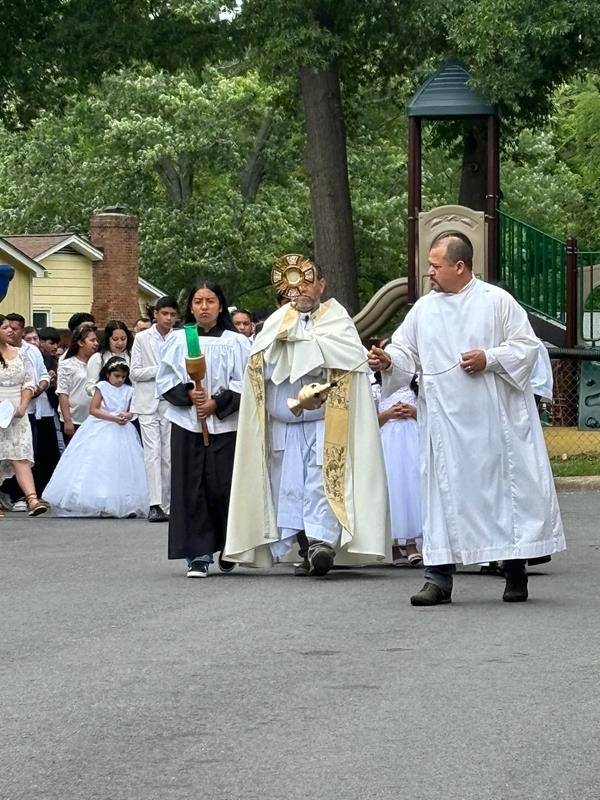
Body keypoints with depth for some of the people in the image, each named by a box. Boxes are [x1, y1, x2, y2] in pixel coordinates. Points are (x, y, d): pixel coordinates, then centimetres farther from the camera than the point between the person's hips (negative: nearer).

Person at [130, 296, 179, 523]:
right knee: (153, 453, -8)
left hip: (171, 403, 1)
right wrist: (160, 370, -10)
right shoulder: (142, 339, 4)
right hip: (148, 403, -1)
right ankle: (155, 505, -12)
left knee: (169, 455, 2)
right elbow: (134, 373, 0)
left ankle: (167, 505, 8)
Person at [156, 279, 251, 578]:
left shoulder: (236, 343, 5)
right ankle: (198, 555, 0)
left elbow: (244, 384, 0)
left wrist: (217, 403, -11)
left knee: (223, 486, -3)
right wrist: (188, 393, -10)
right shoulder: (177, 340, 9)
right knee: (191, 488, -3)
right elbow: (165, 380, 7)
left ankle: (228, 548, 18)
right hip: (187, 424, 1)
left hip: (225, 424, -1)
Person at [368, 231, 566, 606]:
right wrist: (388, 361, -12)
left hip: (494, 418, -3)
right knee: (445, 493, 0)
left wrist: (489, 359, -15)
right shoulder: (424, 310, 10)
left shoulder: (497, 301, -1)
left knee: (506, 488, 2)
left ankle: (515, 571, 13)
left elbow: (527, 346, -2)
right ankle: (440, 577, 1)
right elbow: (406, 352, 10)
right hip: (445, 421, 3)